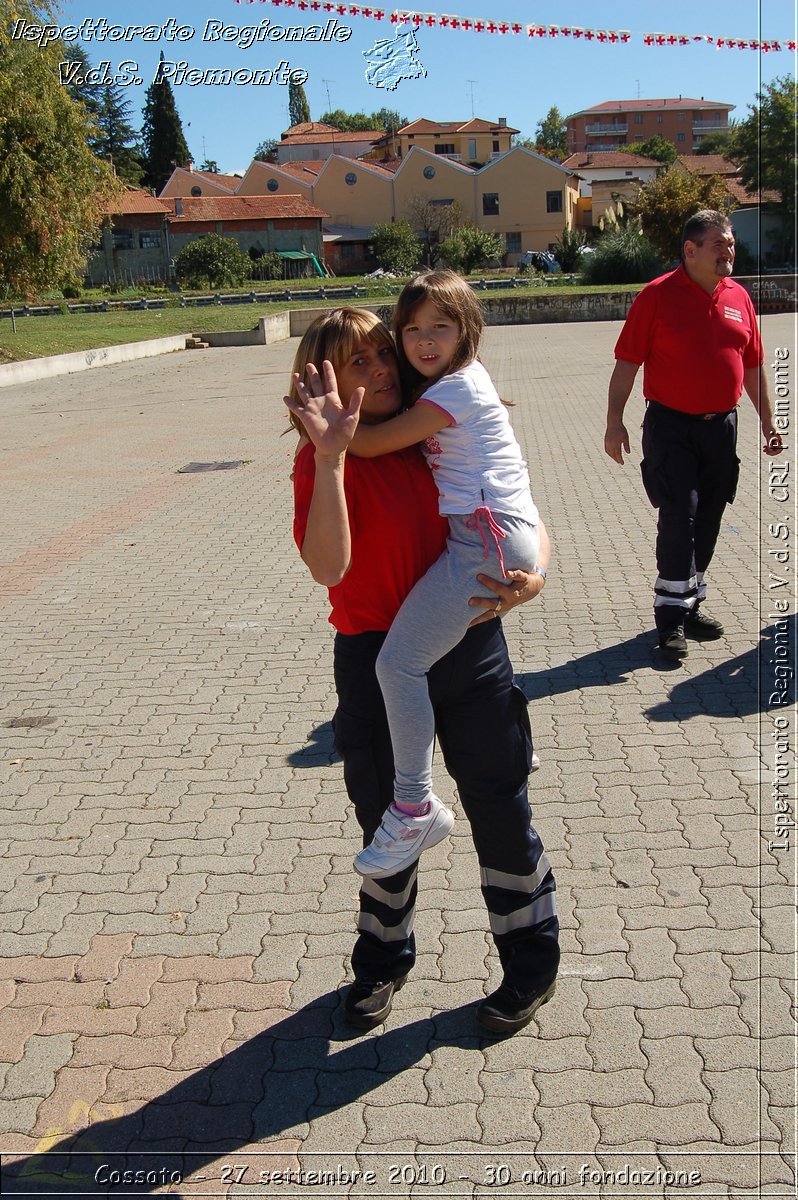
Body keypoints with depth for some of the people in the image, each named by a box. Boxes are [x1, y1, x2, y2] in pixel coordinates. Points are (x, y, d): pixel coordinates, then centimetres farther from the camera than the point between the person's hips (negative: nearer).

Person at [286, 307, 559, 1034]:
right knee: (386, 820, 15)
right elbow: (329, 568, -26)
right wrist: (330, 456, -33)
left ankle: (532, 963, 31)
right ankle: (384, 960, 40)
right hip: (374, 658, -1)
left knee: (500, 809, 10)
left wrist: (533, 574, -19)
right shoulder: (323, 461, -10)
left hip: (470, 644, 2)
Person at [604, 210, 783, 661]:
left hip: (722, 425, 5)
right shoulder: (658, 295, -6)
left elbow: (753, 366, 15)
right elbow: (627, 362, -7)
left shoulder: (739, 298, 9)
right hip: (671, 426, -5)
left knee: (708, 520, 11)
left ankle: (691, 602, 26)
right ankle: (672, 613, 0)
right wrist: (614, 421, -12)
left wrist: (768, 420, 14)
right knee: (679, 515, -9)